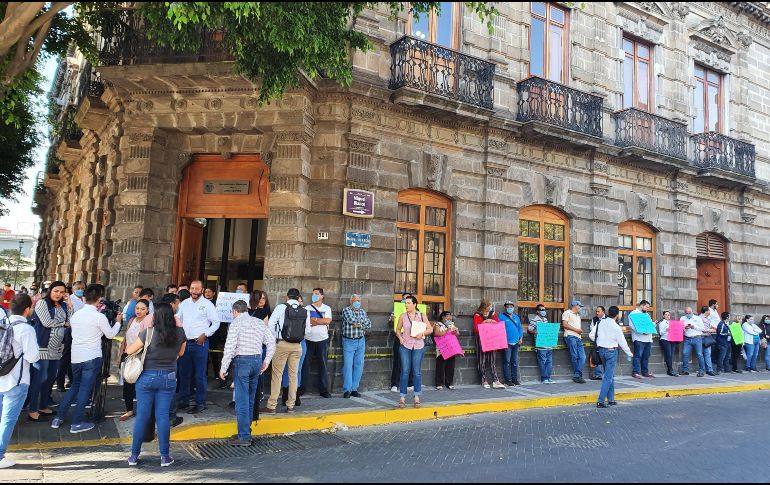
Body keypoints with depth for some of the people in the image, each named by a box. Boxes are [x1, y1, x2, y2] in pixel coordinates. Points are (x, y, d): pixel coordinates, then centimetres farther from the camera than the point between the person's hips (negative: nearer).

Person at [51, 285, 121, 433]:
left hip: (75, 357, 6)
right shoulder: (99, 317, -14)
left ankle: (58, 418, 22)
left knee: (75, 386, 21)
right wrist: (118, 321, 15)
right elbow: (110, 334, -2)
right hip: (92, 358, -6)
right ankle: (77, 423, 8)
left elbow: (74, 334, 17)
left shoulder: (76, 315, 3)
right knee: (85, 390, 2)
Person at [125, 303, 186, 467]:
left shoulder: (148, 333, -13)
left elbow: (129, 351, -3)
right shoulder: (180, 333, -6)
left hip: (147, 377, -1)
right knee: (163, 416, 6)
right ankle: (165, 456, 10)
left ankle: (134, 455, 18)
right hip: (169, 378, 1)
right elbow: (181, 353, 10)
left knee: (142, 415, 8)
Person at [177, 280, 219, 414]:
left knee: (200, 375, 0)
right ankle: (183, 401, 26)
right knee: (184, 373, 13)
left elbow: (216, 322, -3)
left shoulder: (207, 304, -5)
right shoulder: (184, 303, 10)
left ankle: (200, 403, 9)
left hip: (200, 343, -5)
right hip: (184, 342, 5)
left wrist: (205, 334, -11)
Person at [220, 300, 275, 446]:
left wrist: (223, 368, -9)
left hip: (242, 361, -6)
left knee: (242, 400, -3)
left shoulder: (236, 323, -5)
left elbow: (230, 346, -13)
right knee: (250, 398, 18)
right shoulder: (259, 322, 12)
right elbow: (271, 342, 10)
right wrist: (266, 361, 15)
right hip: (257, 360, 6)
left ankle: (244, 436, -2)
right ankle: (247, 429, 28)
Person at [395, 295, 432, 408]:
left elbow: (430, 329, 4)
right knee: (405, 371, 0)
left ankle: (417, 398, 14)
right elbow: (398, 329, 14)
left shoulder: (421, 316, 1)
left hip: (418, 346, 0)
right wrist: (400, 337, -4)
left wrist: (422, 333, -13)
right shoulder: (403, 316, 2)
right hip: (405, 346, 0)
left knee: (417, 372, 4)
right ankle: (402, 398, 6)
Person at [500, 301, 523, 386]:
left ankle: (515, 379, 15)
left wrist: (521, 338, 7)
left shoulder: (516, 317, 17)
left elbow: (520, 328, 20)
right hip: (507, 343, -5)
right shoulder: (502, 317, -1)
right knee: (507, 361, -3)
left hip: (516, 343, 5)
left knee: (515, 361, 8)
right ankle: (508, 380, 2)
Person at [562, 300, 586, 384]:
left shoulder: (578, 315, 31)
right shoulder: (567, 313, 4)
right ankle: (577, 375, -4)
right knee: (575, 357, -10)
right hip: (570, 336, -8)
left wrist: (580, 330, 12)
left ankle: (577, 375, -3)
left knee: (582, 357, -4)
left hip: (578, 337, 8)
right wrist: (576, 330, -11)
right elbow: (564, 324, -8)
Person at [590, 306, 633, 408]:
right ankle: (600, 401, -9)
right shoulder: (616, 327, -15)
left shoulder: (600, 323, 0)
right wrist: (629, 353, 7)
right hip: (611, 351, -6)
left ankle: (611, 399, 23)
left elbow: (592, 335, 2)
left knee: (610, 375, 18)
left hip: (601, 350, 6)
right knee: (608, 377, -4)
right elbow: (622, 342, -7)